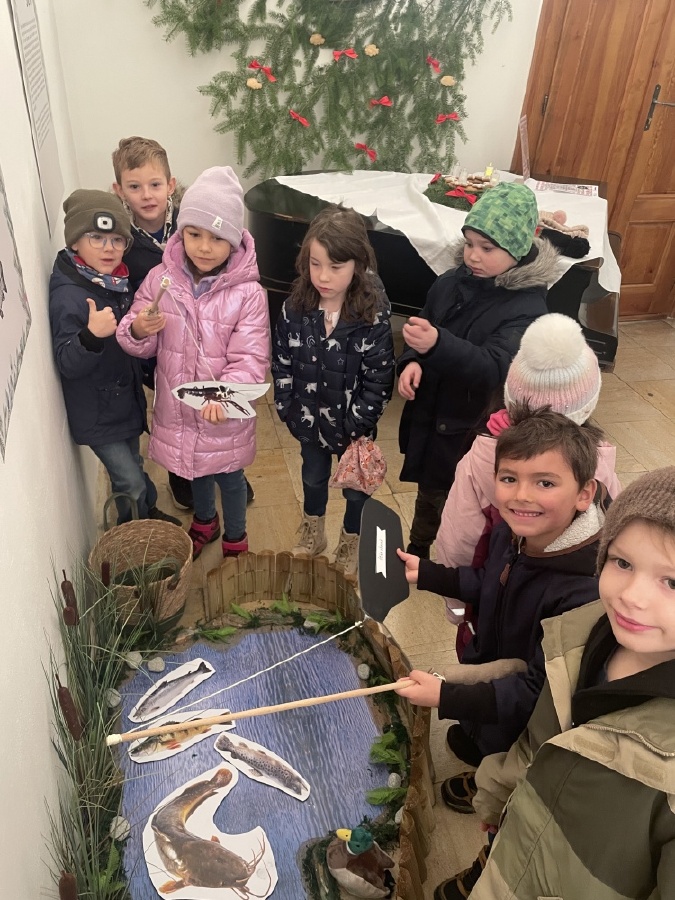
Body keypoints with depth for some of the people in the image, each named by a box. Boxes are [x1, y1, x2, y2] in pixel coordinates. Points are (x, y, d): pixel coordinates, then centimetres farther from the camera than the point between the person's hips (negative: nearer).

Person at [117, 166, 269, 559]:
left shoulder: (248, 293, -19)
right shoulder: (161, 279, -9)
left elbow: (250, 360, -21)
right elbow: (141, 345, -2)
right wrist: (138, 330, -26)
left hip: (225, 414, -3)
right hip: (177, 407, 4)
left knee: (229, 476, 18)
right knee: (195, 468, 27)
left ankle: (236, 539, 46)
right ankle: (204, 522, 57)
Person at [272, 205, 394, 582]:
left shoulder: (374, 317, -24)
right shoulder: (296, 309, -15)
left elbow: (379, 380, -18)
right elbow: (282, 364, -5)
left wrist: (355, 427, -17)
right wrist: (290, 411, -7)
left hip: (354, 426, -3)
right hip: (310, 419, 3)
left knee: (355, 487, 20)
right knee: (314, 477, 27)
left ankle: (351, 545, 47)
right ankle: (313, 534, 54)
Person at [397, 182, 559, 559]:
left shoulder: (527, 308, -22)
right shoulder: (455, 281, -4)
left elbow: (495, 369, -35)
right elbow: (423, 327, 9)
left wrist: (437, 344, -51)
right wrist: (411, 361, -14)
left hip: (472, 429, -6)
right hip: (428, 414, 6)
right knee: (428, 492, 25)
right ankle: (416, 554, 49)